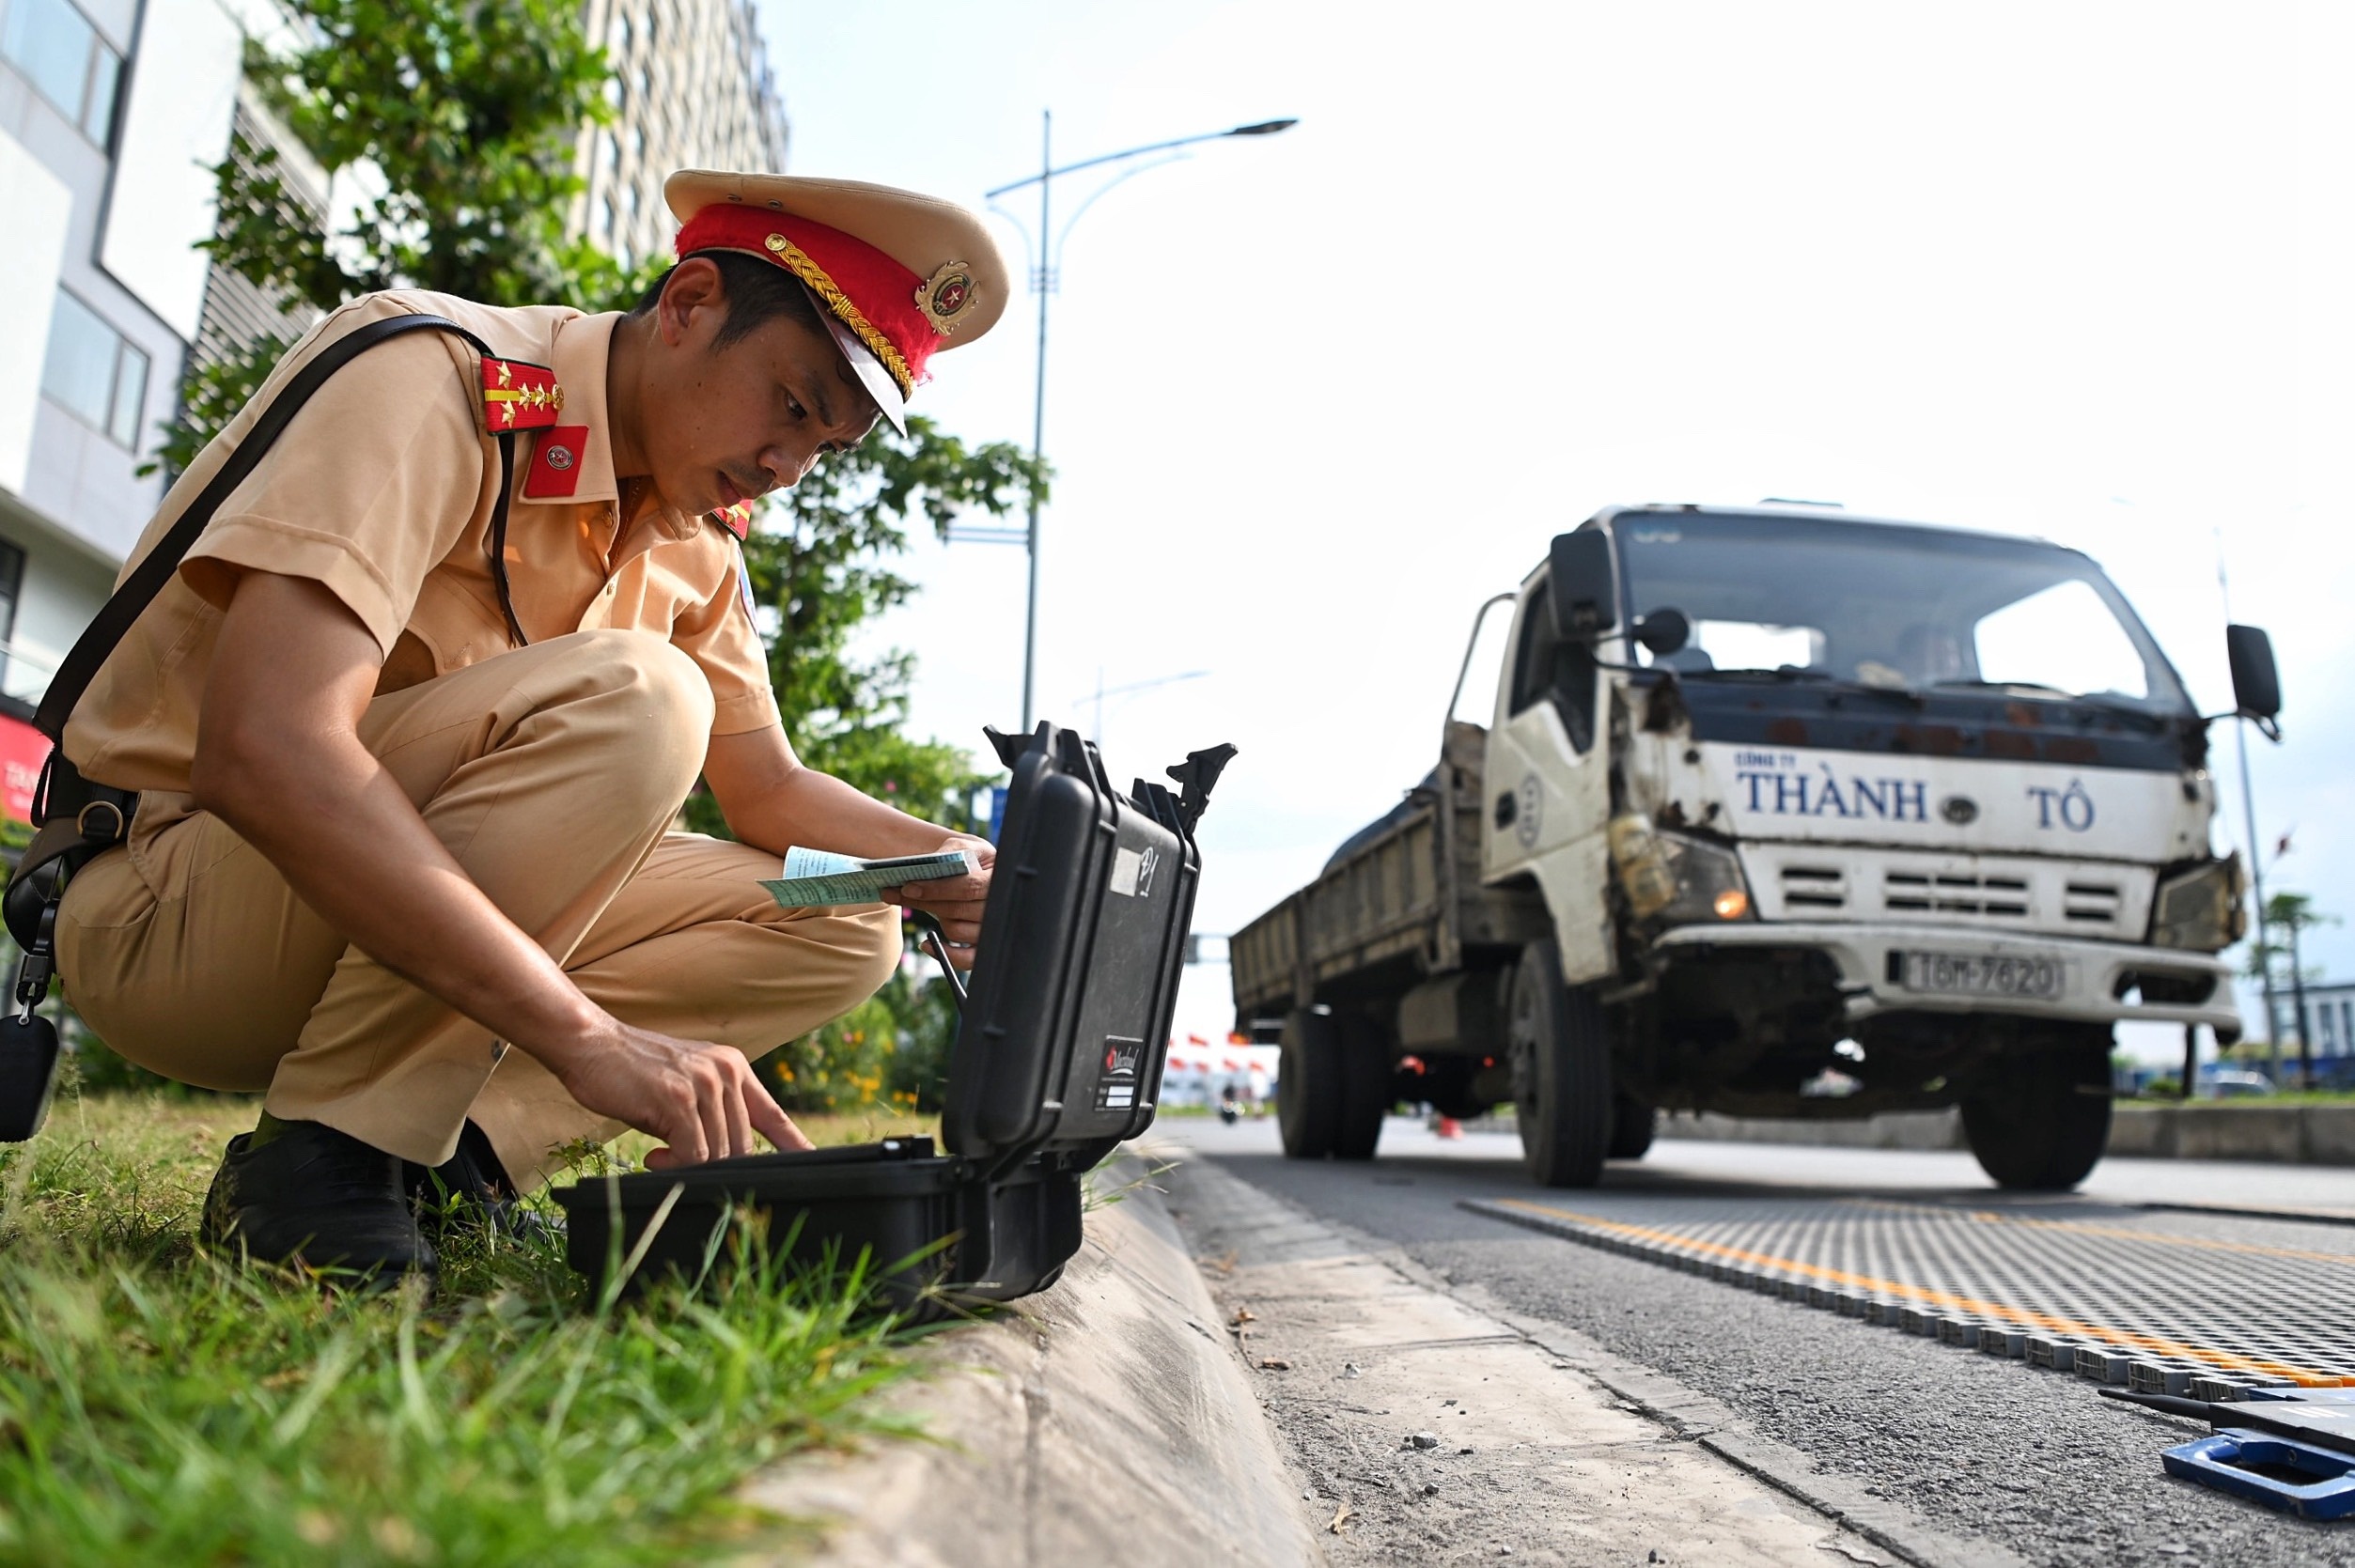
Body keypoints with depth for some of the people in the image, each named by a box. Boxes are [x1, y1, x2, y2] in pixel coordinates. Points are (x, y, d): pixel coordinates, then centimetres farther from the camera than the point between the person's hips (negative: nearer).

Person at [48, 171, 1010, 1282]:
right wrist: (589, 1035, -37)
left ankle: (450, 1148, -8)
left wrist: (942, 865, -11)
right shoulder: (433, 378, -20)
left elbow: (767, 789, 11)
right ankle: (316, 1152, -18)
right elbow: (259, 751, -33)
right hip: (171, 896, -7)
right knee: (629, 702, -30)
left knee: (844, 929, -3)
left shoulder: (696, 540, 3)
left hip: (401, 906, 7)